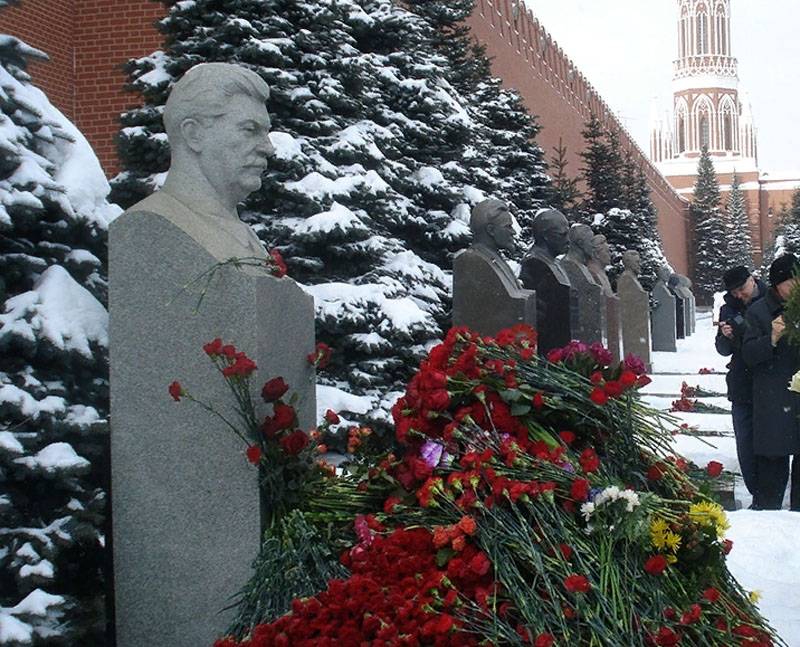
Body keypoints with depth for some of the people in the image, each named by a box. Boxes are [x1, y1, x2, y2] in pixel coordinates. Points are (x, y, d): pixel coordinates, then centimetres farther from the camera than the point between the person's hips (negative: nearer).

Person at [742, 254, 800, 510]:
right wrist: (772, 339, -22)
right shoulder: (758, 312, -1)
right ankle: (767, 508, 5)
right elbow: (748, 355, -6)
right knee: (773, 461, -4)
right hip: (774, 401, -3)